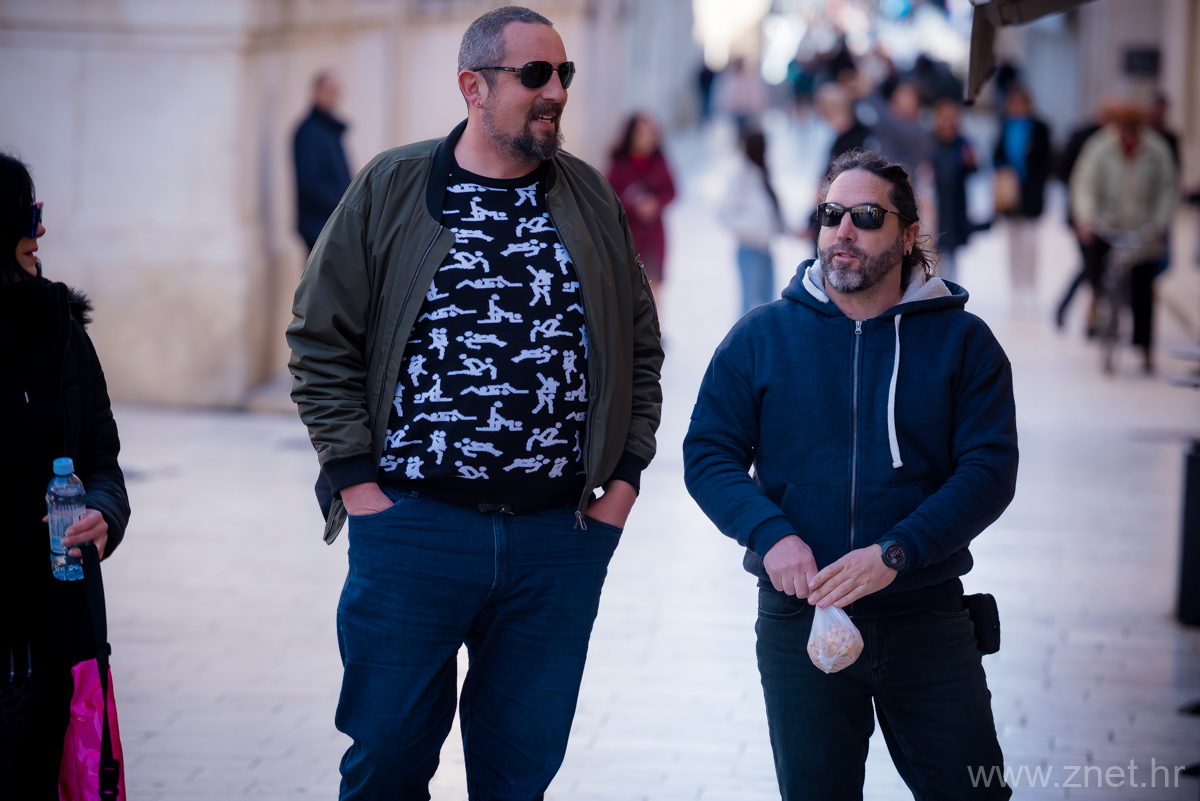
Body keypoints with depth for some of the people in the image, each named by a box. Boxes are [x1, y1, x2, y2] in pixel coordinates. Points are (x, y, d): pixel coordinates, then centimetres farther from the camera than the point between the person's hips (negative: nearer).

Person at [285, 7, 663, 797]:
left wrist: (624, 477, 7)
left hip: (560, 538, 2)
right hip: (412, 527, -2)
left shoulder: (593, 200, 8)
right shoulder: (390, 190, 0)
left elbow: (641, 344, 15)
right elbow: (322, 340, 1)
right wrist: (357, 481, -5)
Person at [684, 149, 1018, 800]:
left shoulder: (962, 341, 1)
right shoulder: (762, 336, 4)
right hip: (798, 617, 1)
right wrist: (770, 534, -17)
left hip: (926, 617, 0)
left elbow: (989, 469, -7)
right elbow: (707, 454, 2)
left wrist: (895, 553, -20)